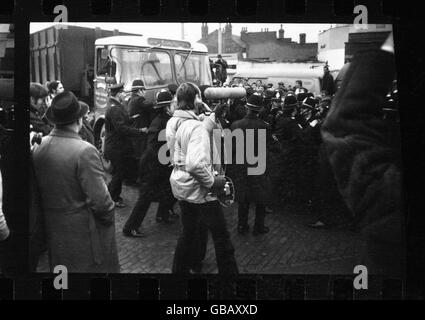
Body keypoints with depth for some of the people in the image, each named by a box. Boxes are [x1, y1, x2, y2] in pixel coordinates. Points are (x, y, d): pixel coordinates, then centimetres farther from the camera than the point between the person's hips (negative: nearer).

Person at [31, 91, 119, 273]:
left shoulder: (38, 147, -4)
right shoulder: (84, 151, -24)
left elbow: (36, 189, 5)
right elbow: (98, 198, -23)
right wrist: (110, 217, -5)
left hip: (53, 229, 6)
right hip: (83, 229, -6)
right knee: (94, 266, 9)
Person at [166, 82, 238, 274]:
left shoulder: (172, 122, 2)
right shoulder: (196, 126, -24)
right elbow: (195, 164, -33)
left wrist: (212, 118, 15)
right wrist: (212, 182, -21)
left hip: (181, 186, 9)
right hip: (199, 190, -9)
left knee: (189, 231, 23)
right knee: (221, 236, 3)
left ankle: (180, 269, 33)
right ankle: (228, 271, 10)